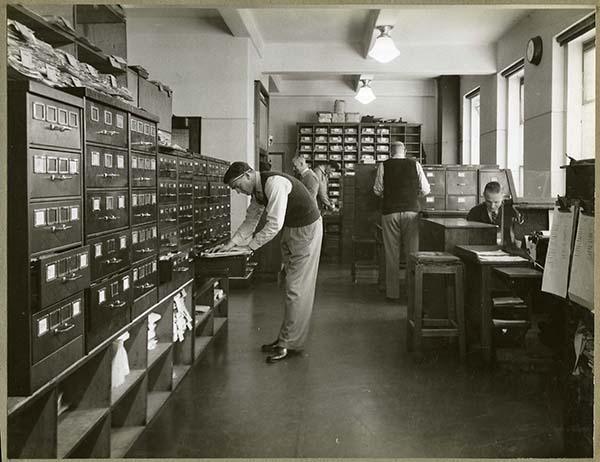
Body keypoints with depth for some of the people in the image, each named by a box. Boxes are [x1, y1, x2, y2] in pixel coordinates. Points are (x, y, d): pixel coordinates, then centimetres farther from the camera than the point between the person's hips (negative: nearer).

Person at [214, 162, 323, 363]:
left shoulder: (275, 184, -27)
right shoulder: (257, 190, 2)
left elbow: (274, 224, -30)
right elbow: (250, 220, 11)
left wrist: (249, 246, -24)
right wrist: (231, 243, 1)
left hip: (306, 229, -9)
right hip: (290, 230, 9)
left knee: (296, 288, -6)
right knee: (288, 285, 11)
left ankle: (289, 344, 0)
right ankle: (286, 337, 19)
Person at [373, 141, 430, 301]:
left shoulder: (384, 165, 2)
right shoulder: (415, 164, 4)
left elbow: (377, 190, 4)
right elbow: (425, 190, 5)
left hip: (390, 212, 0)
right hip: (411, 210, 0)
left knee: (392, 254, 5)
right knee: (412, 252, 5)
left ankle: (392, 292, 9)